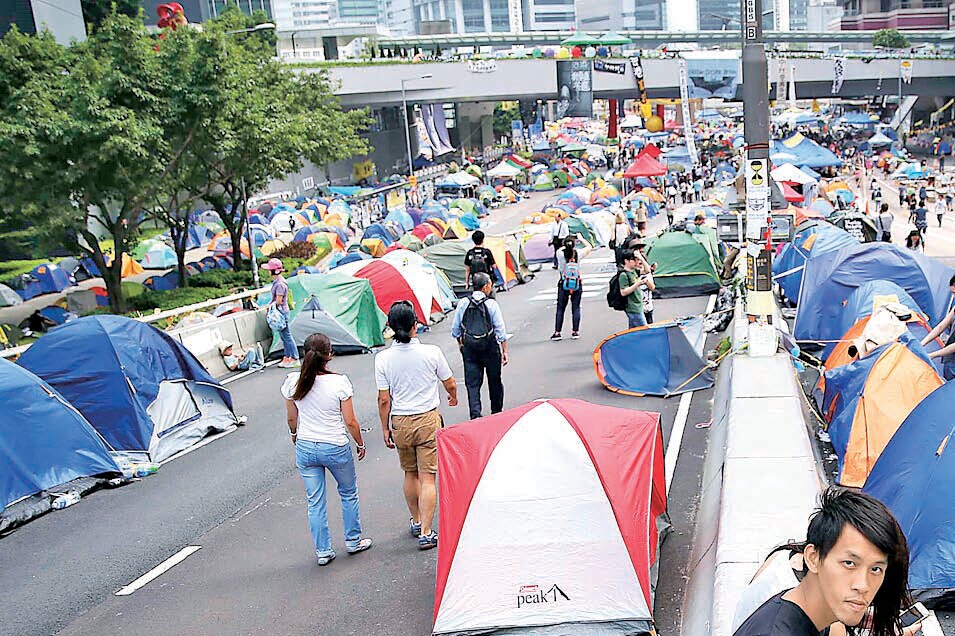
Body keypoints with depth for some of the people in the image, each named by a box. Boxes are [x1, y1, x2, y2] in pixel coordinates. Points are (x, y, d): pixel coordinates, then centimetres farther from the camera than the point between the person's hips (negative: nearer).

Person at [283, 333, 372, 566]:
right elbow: (350, 422, -11)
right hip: (335, 448, -3)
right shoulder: (339, 382, -18)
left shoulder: (293, 382, -8)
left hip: (305, 448, 3)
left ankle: (323, 551, 20)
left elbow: (291, 419, 5)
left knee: (315, 502, 13)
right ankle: (353, 541, 32)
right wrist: (360, 444, 5)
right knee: (348, 494, 20)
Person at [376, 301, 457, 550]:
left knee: (410, 474, 20)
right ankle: (426, 534, 0)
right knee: (427, 477, 2)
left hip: (400, 423, 2)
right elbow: (450, 385, 1)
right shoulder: (432, 352, -12)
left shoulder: (383, 358, -10)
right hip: (428, 419, -2)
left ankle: (416, 522, 35)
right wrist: (454, 398, 23)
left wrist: (385, 428, 7)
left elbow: (384, 401, -6)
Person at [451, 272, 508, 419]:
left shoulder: (463, 303, -3)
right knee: (494, 380, 16)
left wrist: (460, 343, 20)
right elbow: (500, 329, -9)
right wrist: (504, 351, -3)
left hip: (469, 346, 2)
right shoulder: (491, 304, -10)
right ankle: (497, 411, 30)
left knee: (472, 382, 4)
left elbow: (455, 327, 4)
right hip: (489, 346, -2)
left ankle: (475, 414, -8)